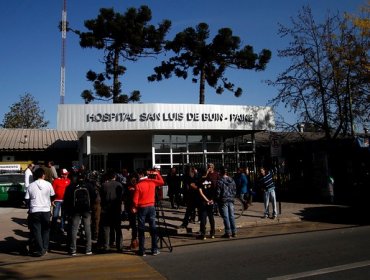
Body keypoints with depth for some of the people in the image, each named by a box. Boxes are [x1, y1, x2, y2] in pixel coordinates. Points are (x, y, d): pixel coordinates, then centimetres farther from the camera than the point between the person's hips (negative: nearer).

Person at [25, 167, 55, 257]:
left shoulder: (30, 186, -3)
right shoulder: (48, 184, -3)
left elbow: (27, 199, 0)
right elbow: (52, 196, 6)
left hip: (34, 211, -1)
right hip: (46, 210, 1)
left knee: (36, 231, 6)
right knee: (45, 230, 16)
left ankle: (39, 250, 6)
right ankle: (45, 248, 19)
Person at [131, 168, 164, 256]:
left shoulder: (138, 185, -13)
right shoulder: (152, 182, -2)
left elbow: (135, 200, -11)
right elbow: (162, 182, 18)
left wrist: (134, 207, 6)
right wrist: (157, 173, 21)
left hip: (142, 208, -3)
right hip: (151, 207, 3)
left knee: (141, 229, 5)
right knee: (153, 228, 9)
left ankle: (142, 251, 7)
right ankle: (155, 250, 11)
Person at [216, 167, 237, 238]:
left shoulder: (220, 181, -14)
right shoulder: (232, 180, 6)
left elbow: (218, 192, -12)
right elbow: (235, 190, 12)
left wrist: (218, 199, 3)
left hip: (223, 201, -6)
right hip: (231, 200, 6)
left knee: (226, 217, 0)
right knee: (232, 216, 11)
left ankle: (228, 233, 3)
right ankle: (234, 232, 16)